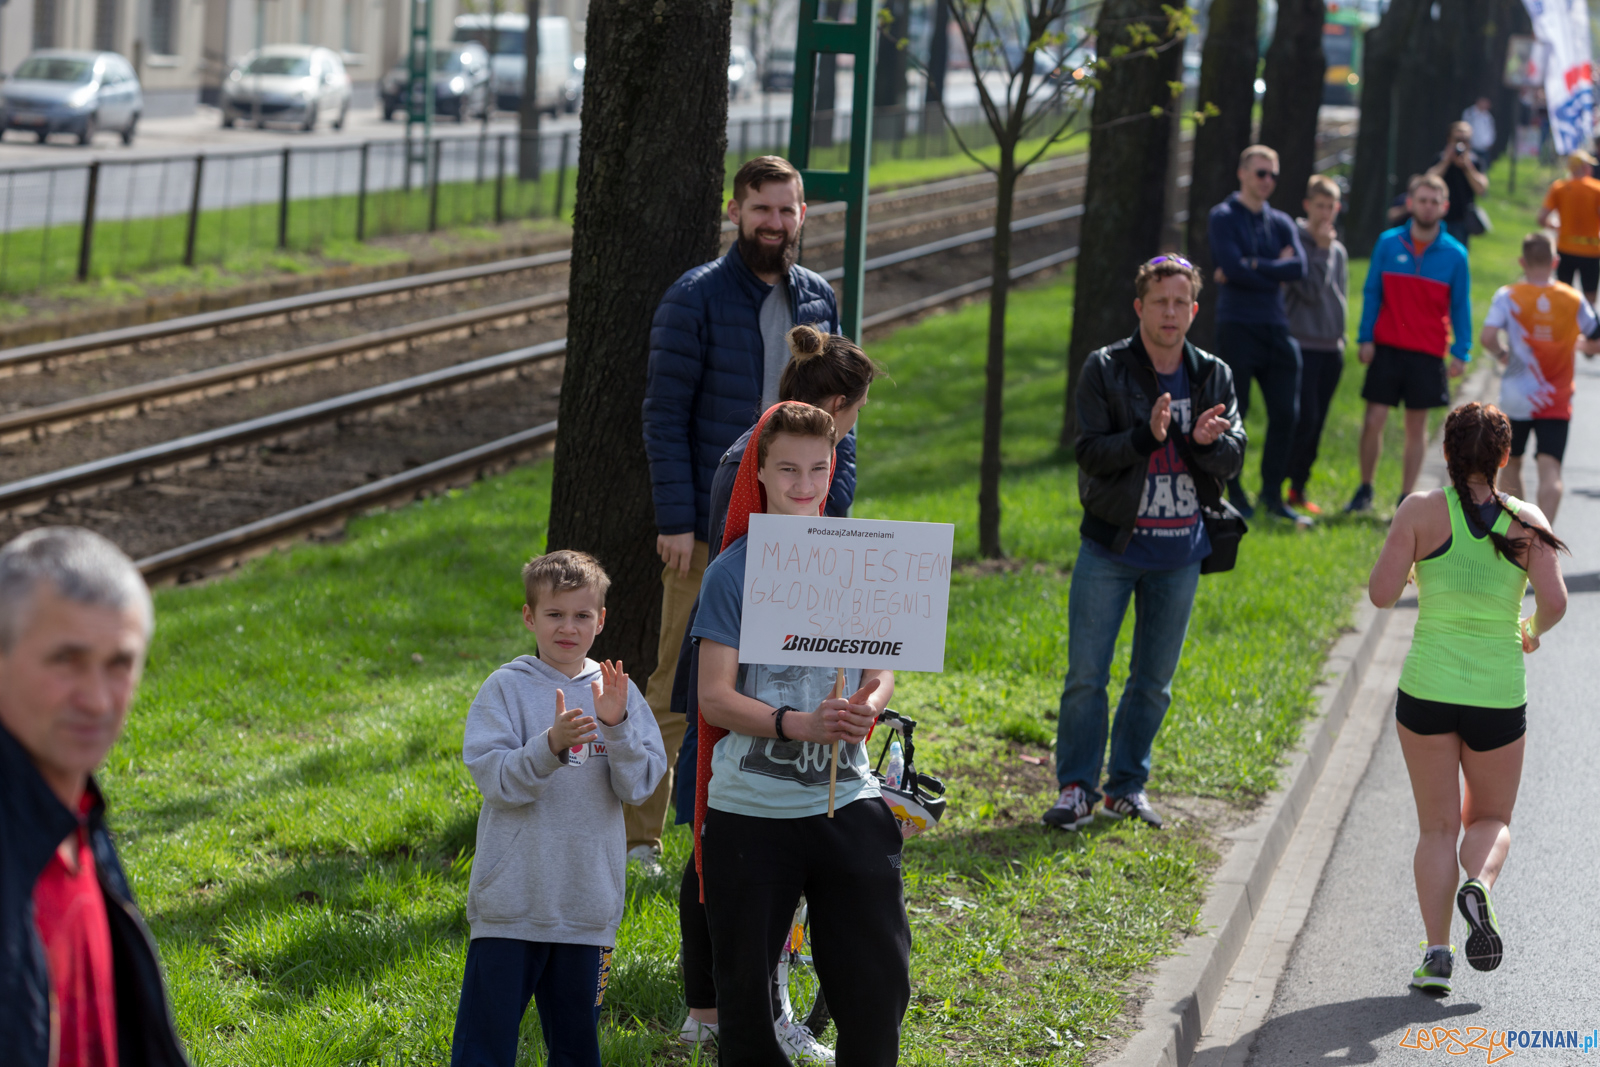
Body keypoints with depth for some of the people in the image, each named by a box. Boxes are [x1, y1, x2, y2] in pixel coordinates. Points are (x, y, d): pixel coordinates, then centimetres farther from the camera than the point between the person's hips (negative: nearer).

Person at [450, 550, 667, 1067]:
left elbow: (638, 786, -1)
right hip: (511, 901, -3)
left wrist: (615, 726, -16)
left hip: (588, 902, 3)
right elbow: (494, 779, -13)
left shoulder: (617, 690, 5)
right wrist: (550, 746, -28)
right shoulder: (506, 688, -4)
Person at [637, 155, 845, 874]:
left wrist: (837, 505, 5)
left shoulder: (819, 301, 11)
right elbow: (665, 416, -7)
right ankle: (636, 835, 5)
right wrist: (675, 520, -13)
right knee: (680, 685, -3)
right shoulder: (696, 299, -5)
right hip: (711, 529, -5)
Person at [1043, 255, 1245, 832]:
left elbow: (1233, 461, 0)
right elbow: (1091, 452, -12)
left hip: (1178, 553, 3)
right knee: (1086, 676, -2)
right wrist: (1147, 436, -27)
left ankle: (1127, 786, 22)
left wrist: (1206, 442, -22)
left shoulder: (1213, 377, 4)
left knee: (1153, 681, 10)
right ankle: (1076, 786, 9)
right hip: (1110, 547, -3)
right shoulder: (1105, 370, -5)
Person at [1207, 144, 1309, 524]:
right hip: (1237, 326, -5)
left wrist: (1252, 267, -10)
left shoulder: (1281, 223, 15)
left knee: (1285, 413, 2)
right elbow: (1232, 267, -15)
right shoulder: (1224, 217, -1)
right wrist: (1275, 269, -6)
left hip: (1275, 328, 5)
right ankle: (1233, 492, 8)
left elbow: (1299, 268, -3)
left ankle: (1272, 493, 12)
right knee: (1233, 411, -2)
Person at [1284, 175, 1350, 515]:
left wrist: (1340, 336, 14)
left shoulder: (1339, 251, 14)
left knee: (1317, 423, 6)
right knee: (1304, 418, -13)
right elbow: (1309, 290, -16)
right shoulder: (1296, 242, -6)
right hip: (1303, 343, -6)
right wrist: (1321, 250, -13)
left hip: (1331, 347, 6)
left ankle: (1298, 489, 13)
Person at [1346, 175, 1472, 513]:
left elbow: (1461, 307, 6)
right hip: (1387, 348, 0)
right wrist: (1366, 339, 0)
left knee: (1417, 425, 4)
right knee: (1374, 419, -4)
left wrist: (1460, 353, 0)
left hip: (1427, 354, 0)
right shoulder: (1388, 243, 2)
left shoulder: (1455, 254, 1)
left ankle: (1406, 498, 12)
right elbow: (1371, 293, 7)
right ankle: (1364, 489, 11)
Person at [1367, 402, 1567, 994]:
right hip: (1499, 694, 0)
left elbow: (1382, 593, -9)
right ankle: (1479, 885, -14)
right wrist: (1532, 631, 11)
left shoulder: (1422, 511, -5)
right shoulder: (1526, 520, -2)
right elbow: (1554, 601, -11)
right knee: (1491, 818, 19)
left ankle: (1437, 951, -4)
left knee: (1437, 827, 11)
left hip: (1428, 687, 0)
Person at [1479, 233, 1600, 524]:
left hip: (1516, 399, 0)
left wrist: (1501, 354, 0)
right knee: (1550, 470, -9)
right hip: (1557, 401, 0)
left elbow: (1487, 336, -20)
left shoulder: (1508, 296, -7)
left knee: (1511, 462, 20)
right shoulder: (1574, 300, -1)